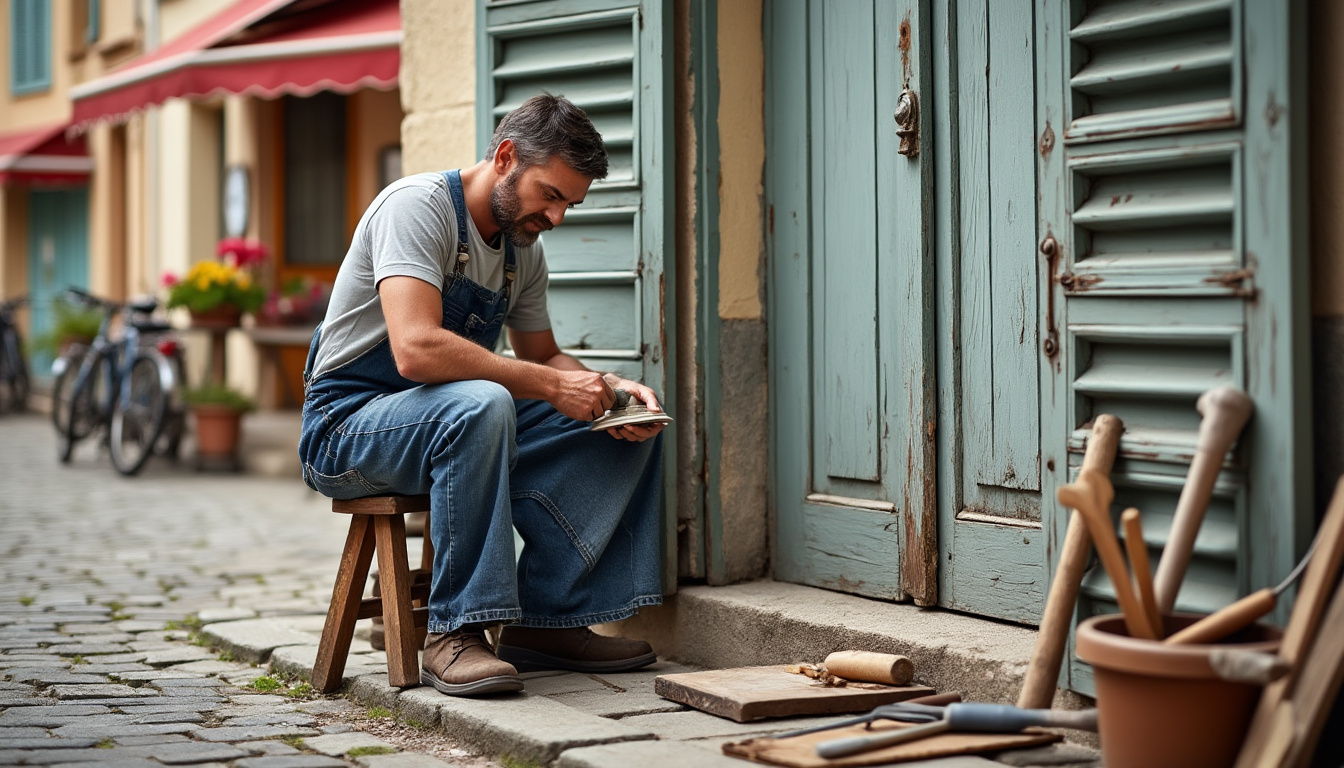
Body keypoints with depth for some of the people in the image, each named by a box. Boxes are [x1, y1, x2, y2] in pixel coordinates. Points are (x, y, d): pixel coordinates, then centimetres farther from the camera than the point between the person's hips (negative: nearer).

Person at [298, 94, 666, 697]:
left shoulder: (524, 250, 8)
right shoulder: (418, 206, -18)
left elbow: (542, 354, 19)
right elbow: (417, 350, -32)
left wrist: (608, 389, -3)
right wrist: (550, 386, -30)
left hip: (454, 427, 8)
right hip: (349, 427, -8)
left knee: (630, 433, -6)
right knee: (481, 406, -40)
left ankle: (546, 619, -11)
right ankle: (455, 632, -32)